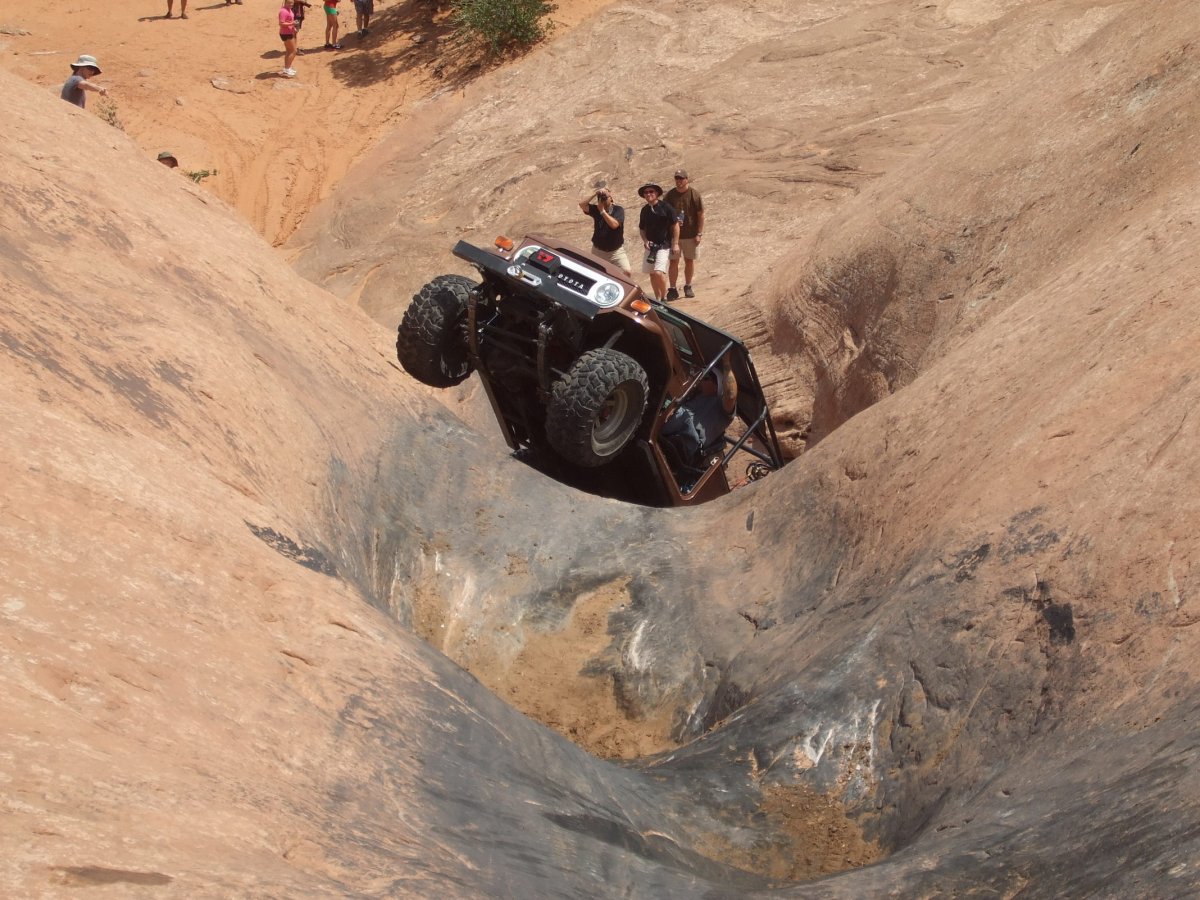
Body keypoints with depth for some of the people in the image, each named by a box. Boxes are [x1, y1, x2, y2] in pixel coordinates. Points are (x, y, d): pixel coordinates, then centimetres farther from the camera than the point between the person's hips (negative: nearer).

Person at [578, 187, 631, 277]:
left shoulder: (618, 210, -8)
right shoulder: (596, 210, -1)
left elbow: (614, 224, -26)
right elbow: (582, 204, -17)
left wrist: (602, 211, -24)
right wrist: (595, 192, -20)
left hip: (617, 251, -2)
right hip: (598, 251, 2)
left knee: (628, 272, -14)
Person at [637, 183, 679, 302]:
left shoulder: (665, 207, -9)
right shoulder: (645, 210, 6)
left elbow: (675, 225, -6)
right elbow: (641, 228, 17)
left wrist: (675, 244, -8)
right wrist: (645, 241, -1)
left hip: (664, 245, -6)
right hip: (650, 246, 6)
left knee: (658, 272, -19)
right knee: (652, 273, 9)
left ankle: (664, 298, -2)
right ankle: (657, 299, 23)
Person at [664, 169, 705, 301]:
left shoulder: (694, 194, -5)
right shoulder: (670, 195, 1)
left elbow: (701, 215, -4)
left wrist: (699, 234, -8)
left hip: (691, 234, -1)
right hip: (673, 234, 1)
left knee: (689, 261, 9)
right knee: (673, 261, -1)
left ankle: (688, 287, 22)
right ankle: (673, 289, 3)